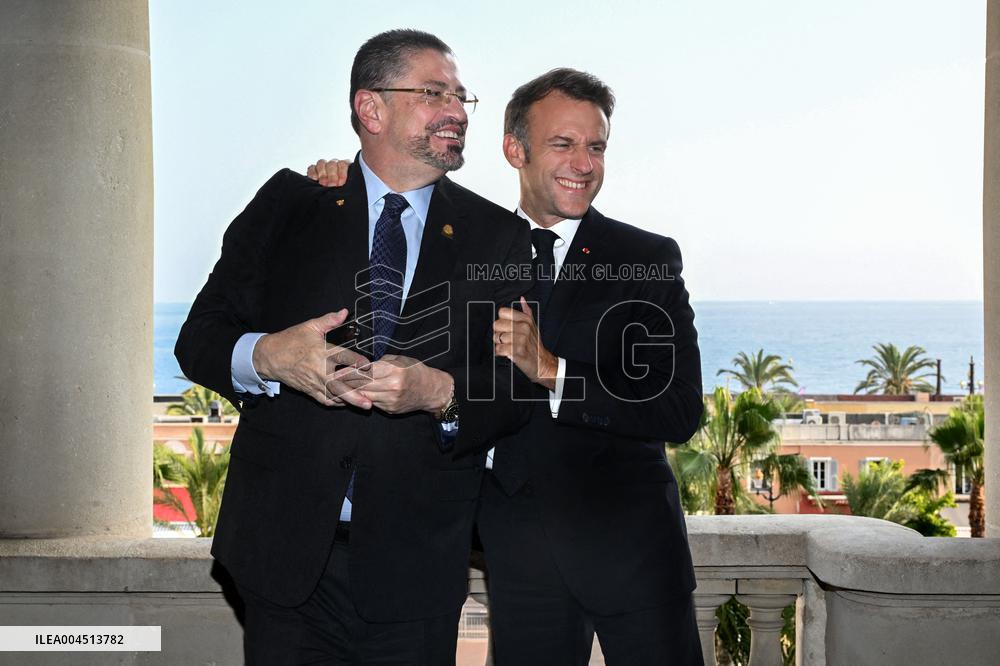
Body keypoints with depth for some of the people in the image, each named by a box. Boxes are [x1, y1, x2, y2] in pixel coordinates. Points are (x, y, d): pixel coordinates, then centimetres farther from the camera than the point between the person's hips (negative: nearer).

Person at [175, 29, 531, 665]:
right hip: (286, 546, 0)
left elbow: (521, 387, 1)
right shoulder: (289, 203, 4)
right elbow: (200, 337, 2)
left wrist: (442, 393, -20)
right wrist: (267, 355, -20)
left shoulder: (499, 238, 5)